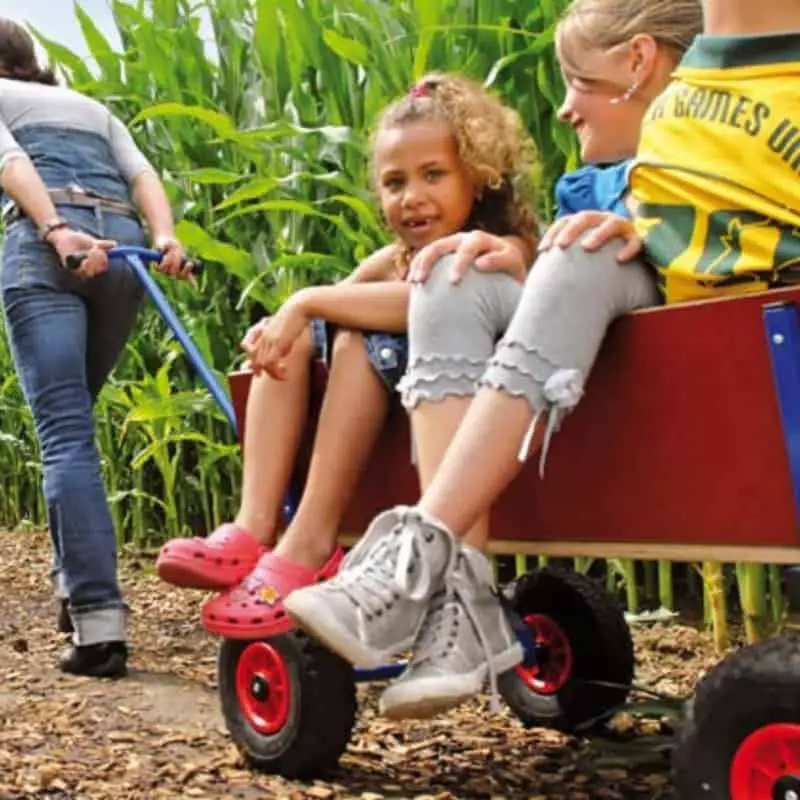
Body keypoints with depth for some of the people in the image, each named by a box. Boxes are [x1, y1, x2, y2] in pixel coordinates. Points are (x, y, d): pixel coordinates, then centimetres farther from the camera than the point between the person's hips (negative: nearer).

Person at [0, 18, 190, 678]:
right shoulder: (93, 108, 33)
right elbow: (143, 176, 13)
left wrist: (57, 231, -19)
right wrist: (165, 239, -4)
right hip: (122, 243, 5)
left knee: (65, 435, -11)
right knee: (72, 420, 20)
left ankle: (99, 623, -21)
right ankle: (78, 585, 16)